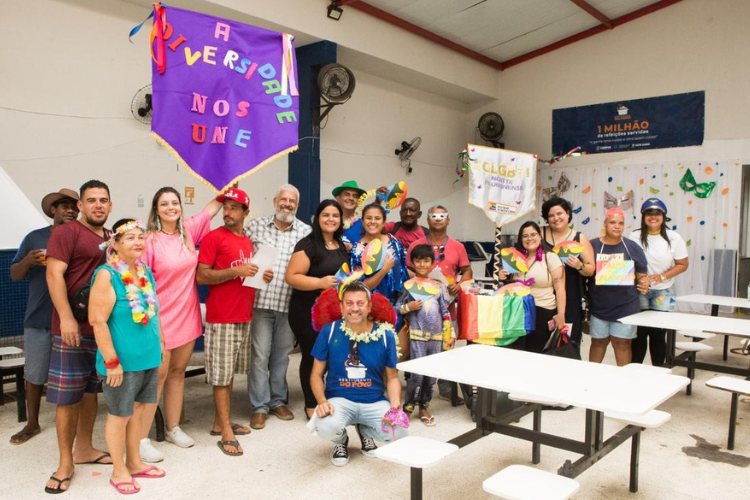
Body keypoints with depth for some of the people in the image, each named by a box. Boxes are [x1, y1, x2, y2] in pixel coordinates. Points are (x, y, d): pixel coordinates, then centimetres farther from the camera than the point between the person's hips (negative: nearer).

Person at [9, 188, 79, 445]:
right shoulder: (35, 238, 5)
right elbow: (14, 274, 7)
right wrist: (27, 261, -13)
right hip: (39, 320, 0)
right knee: (34, 374, 8)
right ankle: (32, 423, 23)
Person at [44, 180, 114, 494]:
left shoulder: (112, 239, 14)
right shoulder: (66, 233, -6)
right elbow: (54, 274, -15)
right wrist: (66, 317, -23)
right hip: (73, 327, -6)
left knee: (91, 389, 15)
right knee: (67, 395, -1)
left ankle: (84, 449, 28)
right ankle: (65, 463, 10)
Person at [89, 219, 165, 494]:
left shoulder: (146, 272, 6)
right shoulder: (107, 275, -16)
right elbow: (97, 320, -19)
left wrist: (160, 343, 16)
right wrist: (112, 360, -19)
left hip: (148, 357, 7)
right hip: (122, 361, -7)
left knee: (137, 410, 18)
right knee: (119, 415, 8)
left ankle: (135, 462, 33)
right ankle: (119, 471, 25)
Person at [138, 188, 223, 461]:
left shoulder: (189, 230, 5)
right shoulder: (150, 240, -11)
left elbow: (211, 209, 18)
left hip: (187, 316, 5)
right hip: (160, 318, -5)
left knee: (178, 371, 14)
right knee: (158, 375, -3)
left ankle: (173, 428, 28)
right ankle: (141, 438, 8)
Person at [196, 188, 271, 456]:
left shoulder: (248, 241, 14)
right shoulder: (214, 237, -7)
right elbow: (201, 276, -13)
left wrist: (262, 276, 5)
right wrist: (237, 271, -21)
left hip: (244, 316, 7)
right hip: (221, 318, -7)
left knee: (230, 371, 14)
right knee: (221, 374, -2)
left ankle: (220, 421, 26)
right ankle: (226, 432, 5)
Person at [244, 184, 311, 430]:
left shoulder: (305, 231, 5)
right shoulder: (255, 226, 5)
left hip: (289, 303, 1)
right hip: (260, 300, -1)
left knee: (282, 354, 13)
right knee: (260, 354, 2)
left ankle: (278, 400, 28)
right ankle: (259, 406, 14)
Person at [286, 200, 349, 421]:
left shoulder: (342, 246, 11)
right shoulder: (308, 244, -11)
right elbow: (292, 277, -18)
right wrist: (320, 282, -26)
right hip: (308, 312, -6)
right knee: (312, 357, 5)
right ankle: (311, 405, 21)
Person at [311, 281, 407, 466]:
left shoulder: (385, 335, -4)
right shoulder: (329, 332, -6)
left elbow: (392, 377, 5)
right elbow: (316, 374, 2)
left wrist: (395, 404, -14)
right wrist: (322, 401, -16)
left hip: (375, 402, 2)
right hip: (339, 400, -1)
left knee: (398, 433, -25)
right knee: (326, 428, -34)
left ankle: (365, 431, 14)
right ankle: (341, 441, 9)